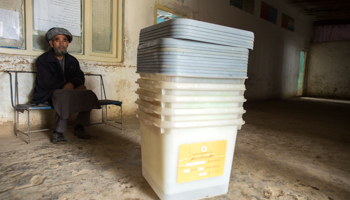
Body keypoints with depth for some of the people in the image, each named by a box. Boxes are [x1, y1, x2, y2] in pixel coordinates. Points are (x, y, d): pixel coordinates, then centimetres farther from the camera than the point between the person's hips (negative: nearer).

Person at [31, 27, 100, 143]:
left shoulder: (72, 60, 14)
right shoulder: (42, 60, -1)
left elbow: (79, 77, 2)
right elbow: (46, 83, -12)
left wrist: (72, 83, -23)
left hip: (69, 92, 5)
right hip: (49, 94, -4)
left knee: (89, 94, -22)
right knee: (65, 97, -38)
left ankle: (79, 128, -10)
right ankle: (57, 132, -25)